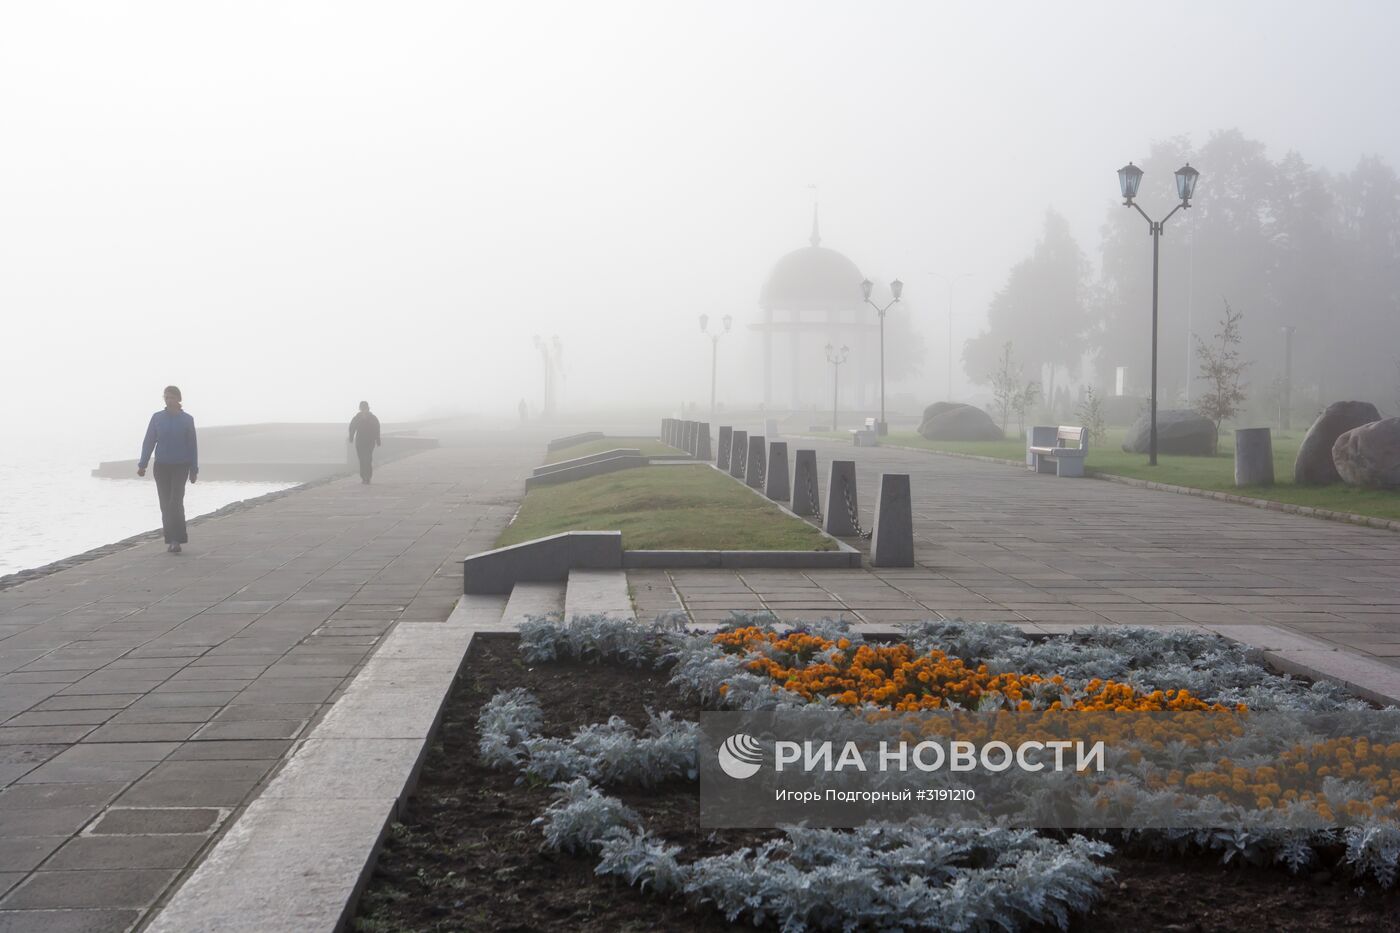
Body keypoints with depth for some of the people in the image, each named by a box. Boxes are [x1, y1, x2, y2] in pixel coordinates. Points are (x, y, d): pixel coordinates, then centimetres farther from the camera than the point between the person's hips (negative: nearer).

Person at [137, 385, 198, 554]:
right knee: (165, 504, 4)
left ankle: (176, 540, -16)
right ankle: (171, 540, 13)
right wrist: (142, 465, -4)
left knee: (176, 501, -15)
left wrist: (194, 470, 3)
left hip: (180, 467, -2)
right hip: (161, 466, 2)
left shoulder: (187, 419, 1)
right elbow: (148, 442, 4)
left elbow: (192, 445, 4)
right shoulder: (157, 418, 4)